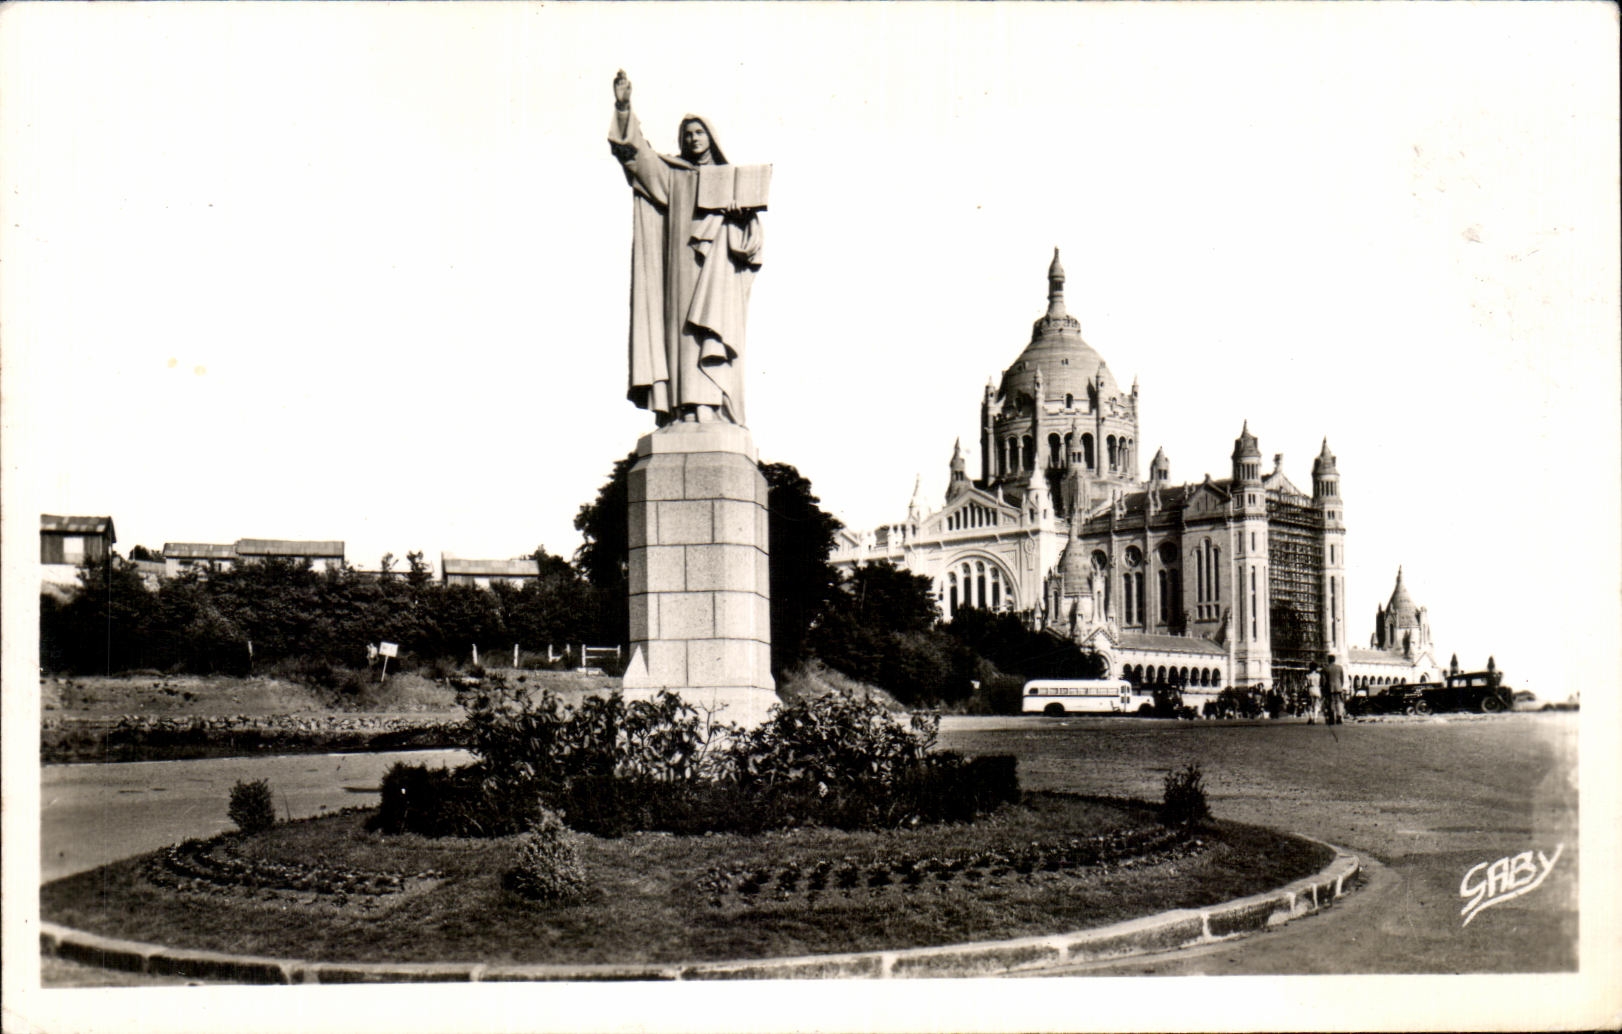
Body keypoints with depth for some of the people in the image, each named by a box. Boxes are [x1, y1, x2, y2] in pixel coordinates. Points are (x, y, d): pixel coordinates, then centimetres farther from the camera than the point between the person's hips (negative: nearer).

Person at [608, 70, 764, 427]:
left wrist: (741, 210, -10)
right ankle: (678, 410, -14)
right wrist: (623, 108, -8)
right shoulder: (669, 173, 18)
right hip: (678, 268, 1)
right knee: (678, 332, -9)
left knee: (708, 333, -15)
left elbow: (751, 231, 13)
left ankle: (706, 408, -22)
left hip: (715, 273, -1)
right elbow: (634, 151, 4)